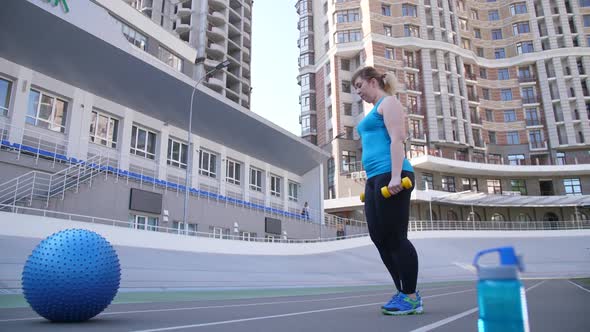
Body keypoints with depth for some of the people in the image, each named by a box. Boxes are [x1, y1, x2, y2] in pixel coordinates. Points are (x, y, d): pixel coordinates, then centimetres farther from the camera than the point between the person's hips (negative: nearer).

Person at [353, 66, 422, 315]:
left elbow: (397, 139, -13)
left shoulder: (389, 102, 1)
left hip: (390, 177, -9)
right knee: (379, 238, 6)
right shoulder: (374, 111, 28)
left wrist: (395, 175, -23)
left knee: (395, 237, -7)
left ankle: (411, 297, 2)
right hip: (375, 180, 9)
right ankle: (403, 292, 14)